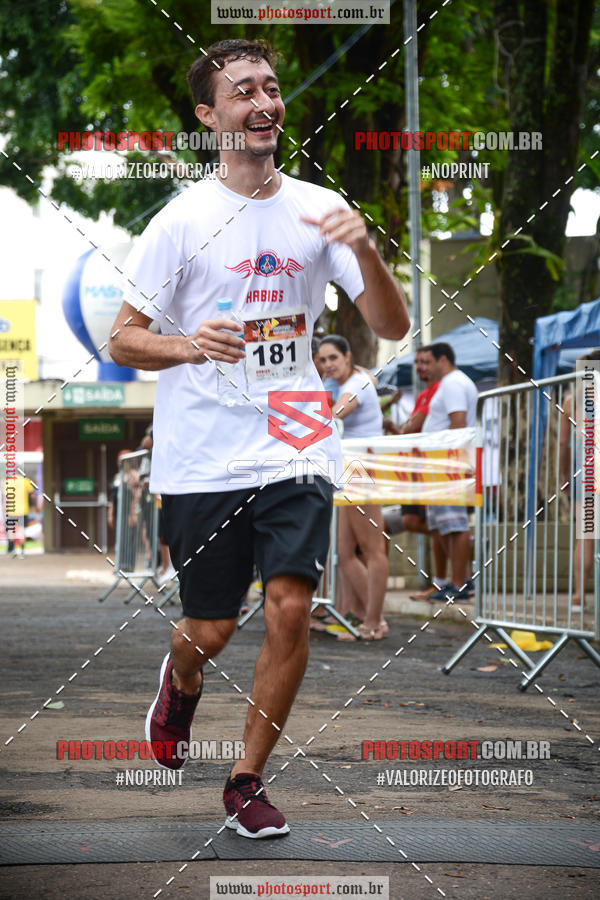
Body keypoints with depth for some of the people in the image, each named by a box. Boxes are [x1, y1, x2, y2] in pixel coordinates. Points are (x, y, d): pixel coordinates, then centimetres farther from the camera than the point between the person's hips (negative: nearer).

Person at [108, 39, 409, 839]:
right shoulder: (182, 221, -4)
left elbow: (392, 327, 1)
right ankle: (180, 685, 42)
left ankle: (247, 781, 7)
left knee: (290, 608, -11)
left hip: (295, 446, 2)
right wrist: (187, 345, -22)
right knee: (210, 631, 4)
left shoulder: (317, 209, 4)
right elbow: (122, 340, -1)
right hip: (201, 458, -2)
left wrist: (365, 251, -18)